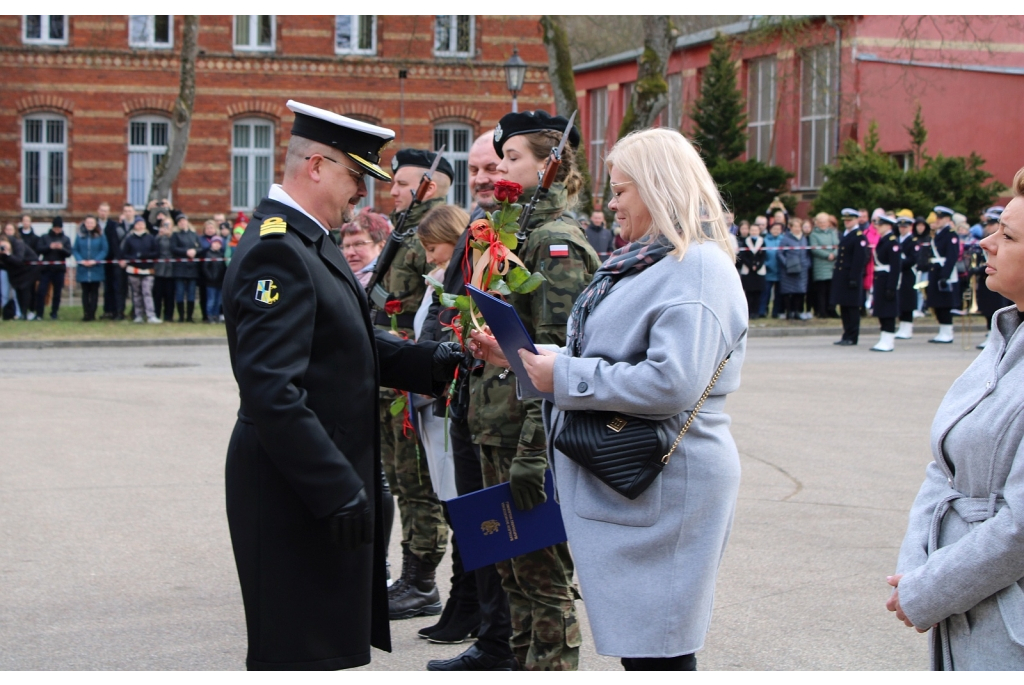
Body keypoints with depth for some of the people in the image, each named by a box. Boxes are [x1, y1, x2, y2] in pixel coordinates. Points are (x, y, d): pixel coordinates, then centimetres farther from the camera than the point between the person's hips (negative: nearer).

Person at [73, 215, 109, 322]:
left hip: (96, 268, -1)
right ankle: (86, 314, 5)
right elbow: (75, 250, 4)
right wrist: (81, 260, -12)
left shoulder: (100, 235, 0)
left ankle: (92, 314, 4)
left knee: (94, 291, 1)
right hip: (83, 269, 1)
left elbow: (105, 250, -2)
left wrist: (95, 260, -13)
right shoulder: (80, 235, 4)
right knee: (85, 291, 3)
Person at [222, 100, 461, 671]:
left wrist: (430, 361, -5)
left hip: (329, 485, 10)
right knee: (299, 652, -1)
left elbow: (361, 344, 14)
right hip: (296, 494, -10)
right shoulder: (277, 251, -20)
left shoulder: (309, 243, 13)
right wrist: (337, 490, -25)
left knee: (333, 640, 17)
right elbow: (272, 389, -26)